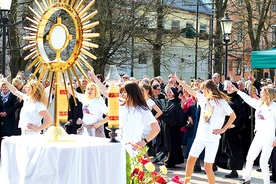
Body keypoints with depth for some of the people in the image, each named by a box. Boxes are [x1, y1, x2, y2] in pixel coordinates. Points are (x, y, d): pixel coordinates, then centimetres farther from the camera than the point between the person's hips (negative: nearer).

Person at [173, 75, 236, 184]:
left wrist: (223, 130, -10)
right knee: (190, 160, 11)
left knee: (208, 167, -6)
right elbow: (191, 91, 14)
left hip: (212, 139, -6)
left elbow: (233, 116, -9)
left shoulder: (221, 102, -12)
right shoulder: (203, 98, 6)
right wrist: (179, 80, 15)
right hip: (200, 136, 6)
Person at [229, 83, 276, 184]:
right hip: (258, 137, 7)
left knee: (263, 162, -8)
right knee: (249, 158, 12)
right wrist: (237, 90, 19)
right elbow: (248, 99, 19)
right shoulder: (259, 103, 7)